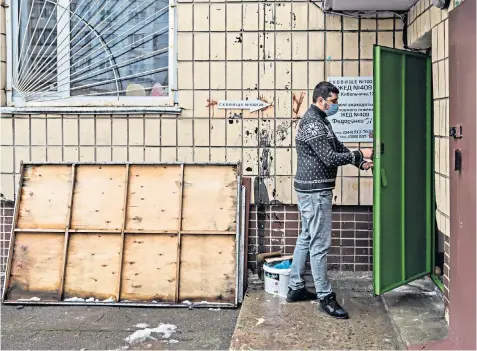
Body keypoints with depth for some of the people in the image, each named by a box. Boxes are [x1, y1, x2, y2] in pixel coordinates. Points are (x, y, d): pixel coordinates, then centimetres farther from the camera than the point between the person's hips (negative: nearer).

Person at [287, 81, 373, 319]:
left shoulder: (320, 120, 15)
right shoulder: (312, 123, -19)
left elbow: (337, 147, 17)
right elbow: (330, 158, -23)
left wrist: (359, 162, 3)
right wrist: (360, 155, -16)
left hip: (311, 190, 11)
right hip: (315, 191, -11)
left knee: (306, 238, 16)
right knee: (320, 244, -6)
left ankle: (295, 288, 24)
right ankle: (325, 297, 1)